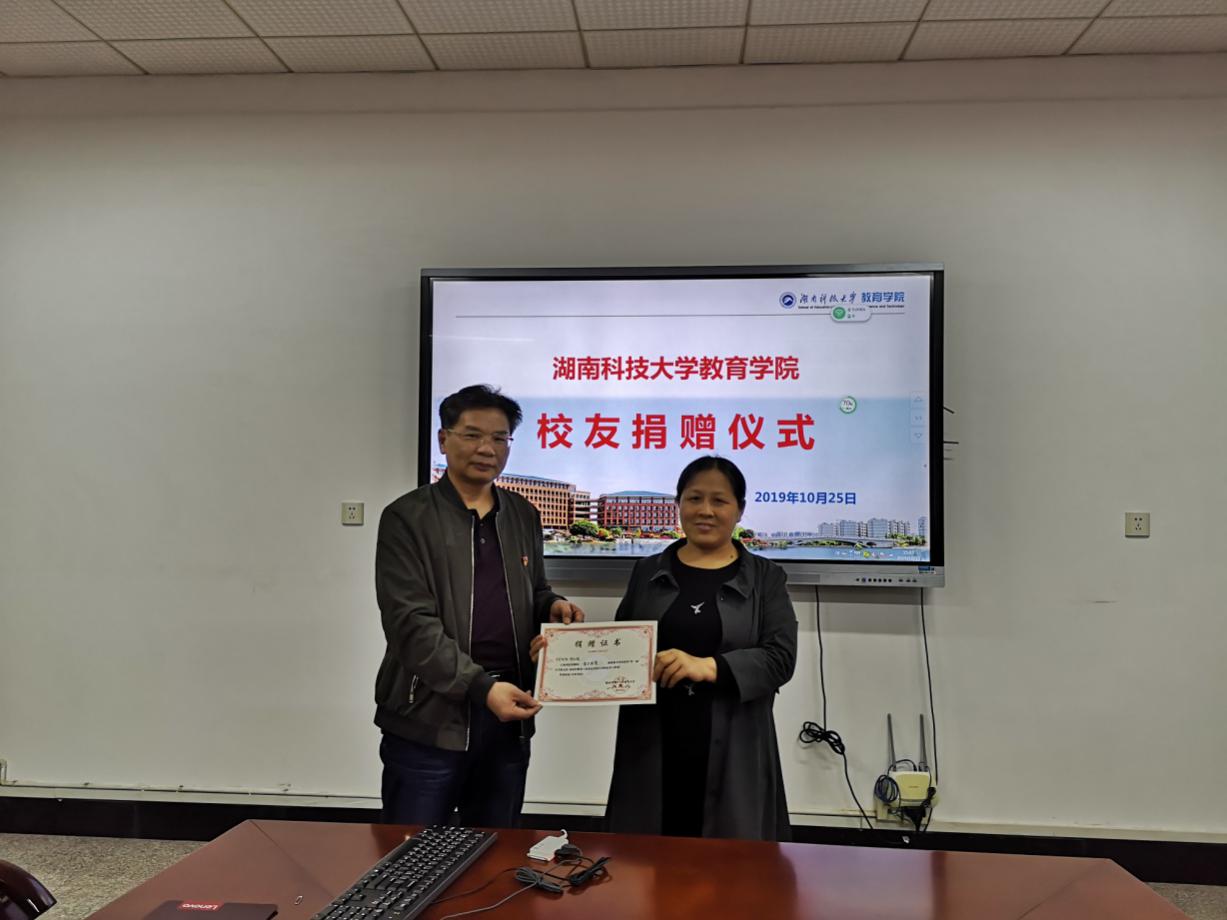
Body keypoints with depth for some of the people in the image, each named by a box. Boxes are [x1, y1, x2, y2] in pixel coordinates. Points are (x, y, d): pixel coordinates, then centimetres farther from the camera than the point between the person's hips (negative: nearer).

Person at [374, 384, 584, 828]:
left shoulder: (523, 515, 10)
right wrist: (479, 686, -24)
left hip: (508, 718, 5)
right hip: (429, 720, -5)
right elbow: (412, 624, -15)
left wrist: (552, 605, -3)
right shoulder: (407, 518, -7)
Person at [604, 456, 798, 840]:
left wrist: (710, 667, -20)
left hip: (732, 754, -2)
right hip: (652, 751, 2)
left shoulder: (765, 577, 4)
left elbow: (780, 658, -6)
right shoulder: (648, 571, 12)